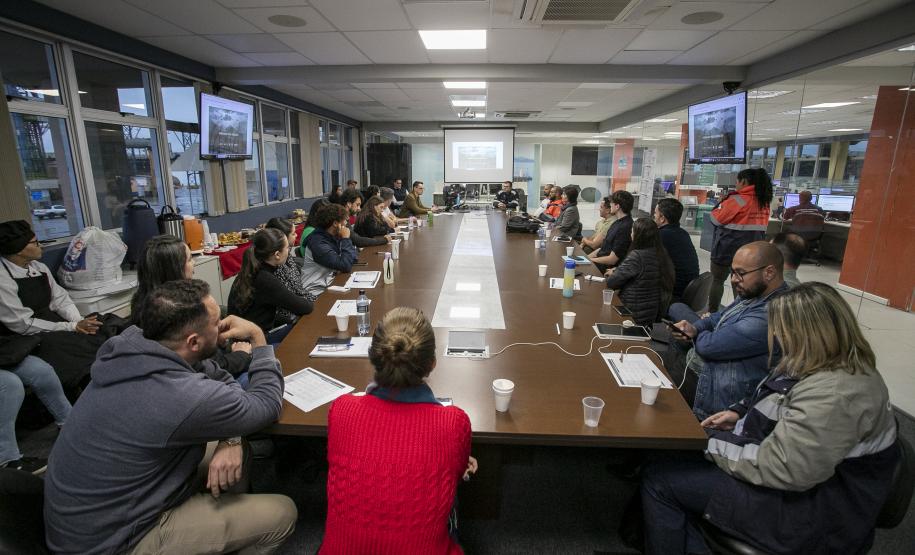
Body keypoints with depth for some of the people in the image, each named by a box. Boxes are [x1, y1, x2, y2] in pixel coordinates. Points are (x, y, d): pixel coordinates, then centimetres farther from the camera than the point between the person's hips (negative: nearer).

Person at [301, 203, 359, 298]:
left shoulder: (334, 237, 4)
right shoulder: (318, 242, -20)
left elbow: (354, 256, 5)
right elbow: (345, 266, -26)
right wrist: (346, 239, -17)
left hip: (330, 283, 8)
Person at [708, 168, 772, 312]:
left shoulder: (737, 200, -16)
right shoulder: (763, 201, 8)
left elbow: (716, 219, -9)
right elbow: (762, 226, 15)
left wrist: (722, 203, 5)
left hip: (728, 248, -7)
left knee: (717, 280, 3)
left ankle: (712, 314, 5)